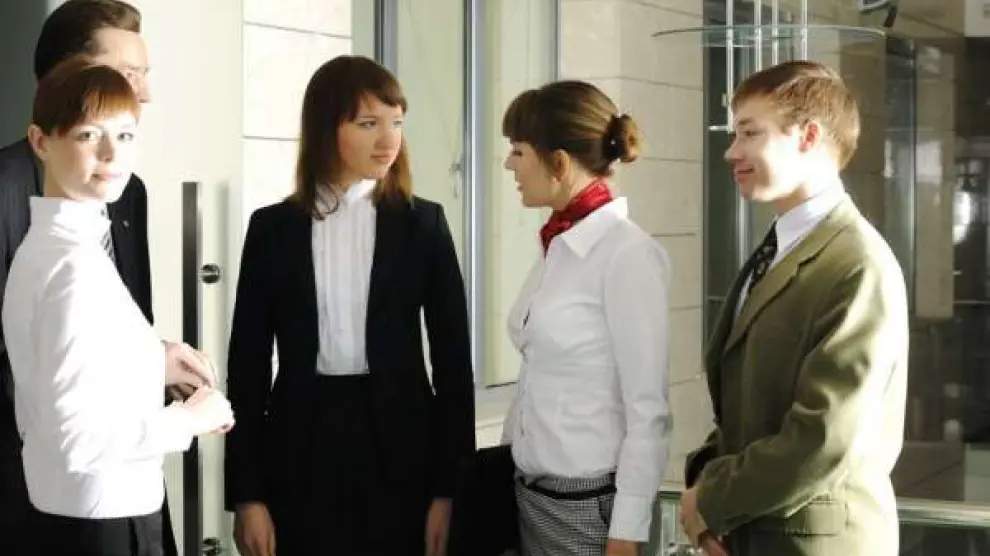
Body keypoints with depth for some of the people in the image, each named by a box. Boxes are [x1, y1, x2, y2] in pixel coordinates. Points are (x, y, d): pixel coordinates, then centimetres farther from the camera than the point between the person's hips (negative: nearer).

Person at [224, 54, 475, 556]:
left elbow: (452, 356, 2)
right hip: (303, 447, 0)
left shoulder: (422, 223, 3)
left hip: (399, 443, 0)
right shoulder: (274, 227, 3)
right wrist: (246, 492, -3)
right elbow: (248, 361, 3)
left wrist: (450, 486, -4)